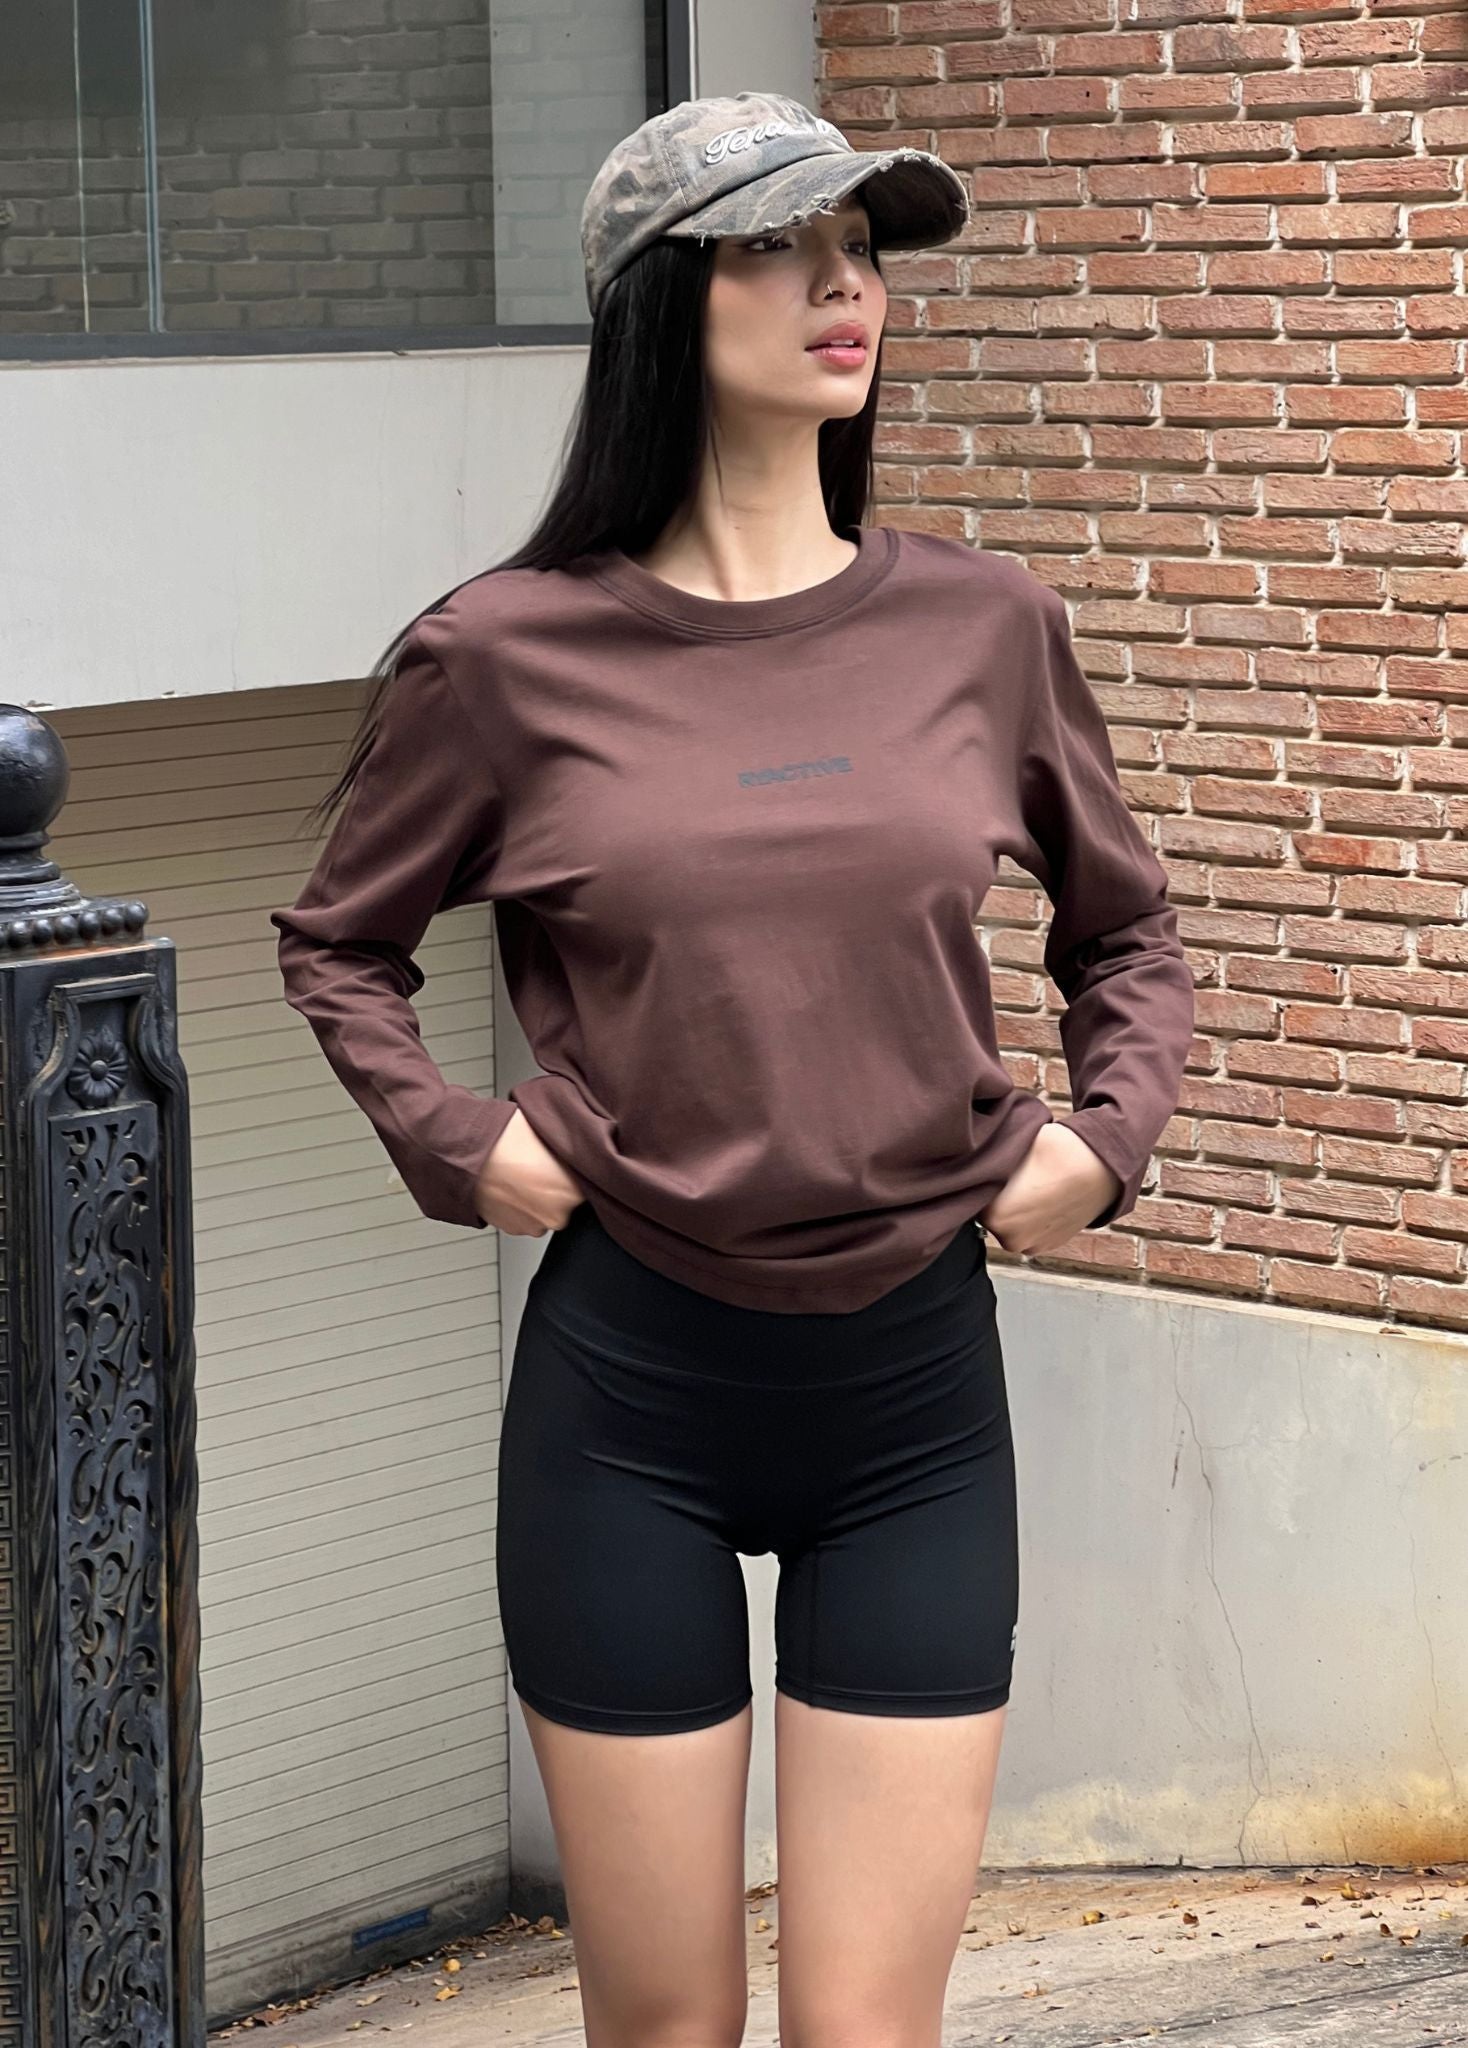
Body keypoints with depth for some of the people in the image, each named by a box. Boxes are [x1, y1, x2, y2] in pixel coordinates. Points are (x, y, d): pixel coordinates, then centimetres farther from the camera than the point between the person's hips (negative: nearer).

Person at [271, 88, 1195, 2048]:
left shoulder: (982, 624, 2)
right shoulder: (506, 654, -4)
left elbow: (1126, 929, 18)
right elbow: (338, 942, 12)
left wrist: (1103, 1136, 2)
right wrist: (458, 1145, -3)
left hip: (916, 1372, 1)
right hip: (629, 1383, -1)